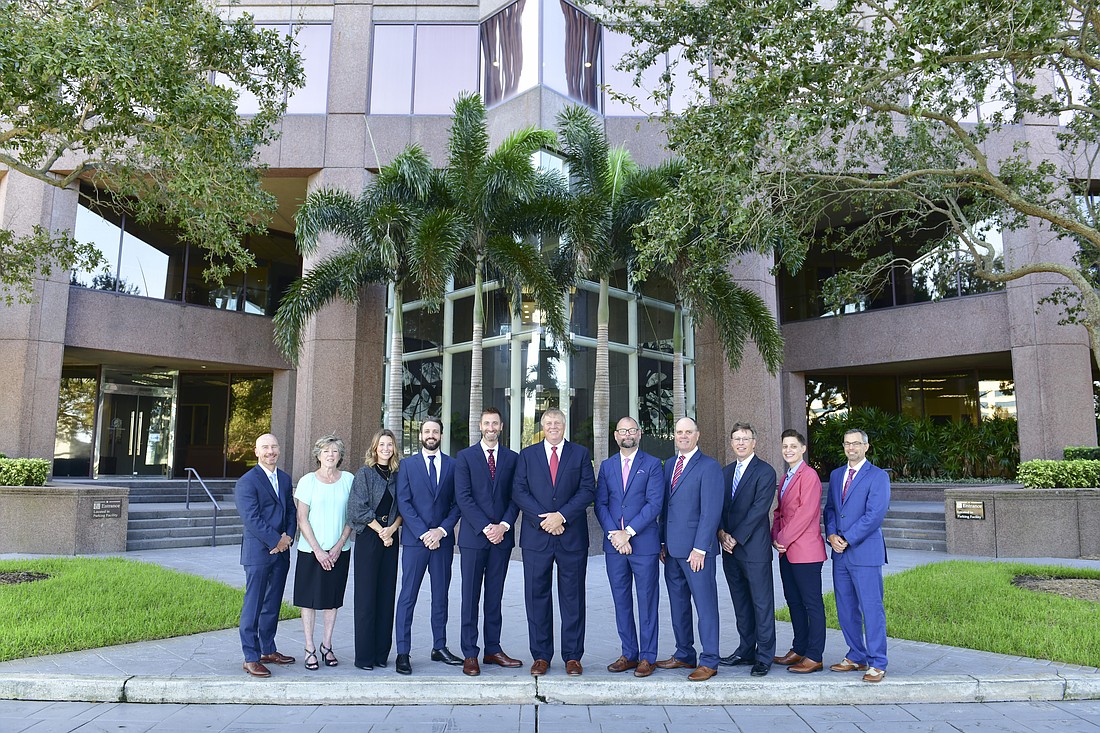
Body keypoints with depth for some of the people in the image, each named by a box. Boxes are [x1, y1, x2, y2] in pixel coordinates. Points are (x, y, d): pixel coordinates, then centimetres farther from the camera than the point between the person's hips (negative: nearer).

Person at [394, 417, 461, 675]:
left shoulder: (452, 465, 8)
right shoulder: (408, 464, 4)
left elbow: (456, 504, 5)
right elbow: (403, 503, -3)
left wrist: (441, 531, -8)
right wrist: (424, 533, -11)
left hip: (443, 539, 2)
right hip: (414, 539, -2)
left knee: (441, 596, 10)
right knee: (407, 597, -1)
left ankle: (439, 648, 20)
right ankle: (403, 653, 4)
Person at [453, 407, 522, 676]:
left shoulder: (512, 458, 10)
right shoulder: (465, 457, 2)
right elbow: (463, 497, -6)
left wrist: (504, 525, -8)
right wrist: (485, 527, -13)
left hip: (502, 535, 2)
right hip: (474, 536, -2)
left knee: (495, 596, 10)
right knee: (470, 596, 1)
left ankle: (493, 649, 18)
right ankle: (470, 654, 8)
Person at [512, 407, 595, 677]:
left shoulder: (580, 454, 7)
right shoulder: (527, 455, 9)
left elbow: (588, 490, -2)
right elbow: (519, 491, 1)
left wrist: (562, 516, -13)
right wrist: (544, 519, -11)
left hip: (572, 536, 0)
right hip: (536, 536, 1)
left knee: (573, 597, 5)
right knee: (537, 597, 4)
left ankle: (573, 656, 14)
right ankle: (540, 656, 15)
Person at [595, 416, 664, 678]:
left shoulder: (652, 464, 0)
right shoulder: (607, 466, 12)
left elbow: (654, 504, -9)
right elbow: (600, 504, 6)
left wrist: (629, 532, -14)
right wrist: (613, 534, -9)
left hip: (643, 543, -4)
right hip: (614, 543, 4)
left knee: (647, 602, 3)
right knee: (621, 602, 10)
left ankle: (647, 657, 12)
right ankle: (629, 654, 21)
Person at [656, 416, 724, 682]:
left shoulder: (709, 466, -8)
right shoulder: (669, 464, 14)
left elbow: (711, 511, -13)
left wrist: (699, 548, -17)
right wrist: (663, 542, 11)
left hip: (696, 549, -7)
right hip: (673, 549, 7)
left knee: (705, 605, 0)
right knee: (678, 604, 15)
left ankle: (709, 662, 9)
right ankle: (684, 655, 27)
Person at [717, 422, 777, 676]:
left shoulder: (765, 472, -7)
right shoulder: (725, 472, 14)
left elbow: (759, 509, -14)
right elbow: (719, 506, 12)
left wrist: (736, 538, -15)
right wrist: (722, 533, -5)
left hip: (754, 548, -6)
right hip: (730, 549, 7)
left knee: (762, 603, 1)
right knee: (740, 603, 14)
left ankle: (764, 656, 10)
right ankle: (746, 651, 25)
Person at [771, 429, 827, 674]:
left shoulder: (809, 476, -13)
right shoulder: (785, 478, 18)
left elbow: (805, 513, -19)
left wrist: (783, 539, -14)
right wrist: (775, 537, 4)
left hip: (805, 551, -9)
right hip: (786, 551, 9)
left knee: (812, 604, -1)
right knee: (794, 601, 15)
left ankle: (814, 657, 5)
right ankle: (799, 650, 26)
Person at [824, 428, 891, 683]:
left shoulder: (878, 476, -5)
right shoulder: (836, 475, 15)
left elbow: (875, 514, -14)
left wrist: (847, 540, -14)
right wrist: (831, 535, -3)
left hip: (865, 552, -6)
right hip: (840, 554, 7)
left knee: (871, 609, -3)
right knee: (846, 609, 12)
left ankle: (877, 664, 6)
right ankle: (856, 657, 24)